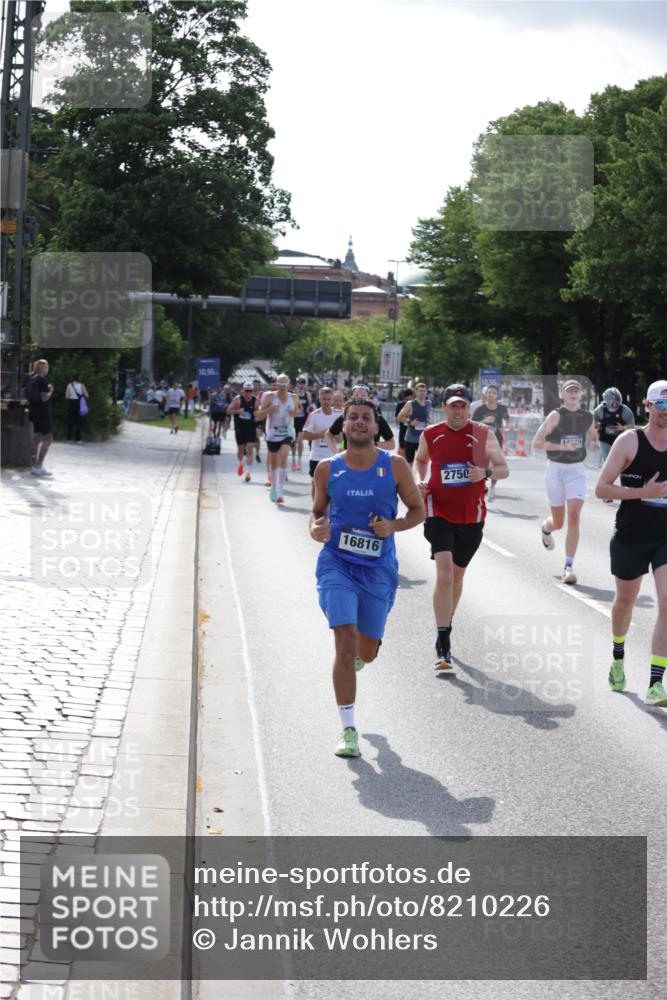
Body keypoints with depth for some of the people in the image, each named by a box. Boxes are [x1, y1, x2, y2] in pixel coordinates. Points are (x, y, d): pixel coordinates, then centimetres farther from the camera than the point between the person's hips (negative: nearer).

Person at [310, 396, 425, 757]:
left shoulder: (395, 466, -3)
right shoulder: (327, 469, 0)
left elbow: (418, 510, 5)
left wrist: (394, 526, -14)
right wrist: (314, 529, -9)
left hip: (378, 569, 1)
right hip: (336, 564, -1)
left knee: (366, 652, 12)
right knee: (345, 643, -16)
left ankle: (356, 659, 53)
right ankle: (348, 731, -9)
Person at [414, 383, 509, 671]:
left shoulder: (483, 434, -2)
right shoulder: (430, 435, 0)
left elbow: (504, 469, 2)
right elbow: (420, 459, 20)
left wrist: (486, 472, -20)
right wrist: (420, 481, 0)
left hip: (471, 517, 2)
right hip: (439, 514, -2)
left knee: (457, 575, 16)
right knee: (444, 574, -17)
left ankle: (446, 624, 40)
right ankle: (443, 645, -14)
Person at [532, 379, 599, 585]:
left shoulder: (588, 417, 5)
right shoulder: (556, 415, -8)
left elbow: (593, 437, 25)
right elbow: (536, 442, -14)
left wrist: (593, 443, 0)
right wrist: (562, 446, -25)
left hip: (577, 470, 2)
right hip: (556, 469, -2)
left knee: (574, 517, -15)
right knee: (558, 522, 9)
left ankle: (569, 566, -11)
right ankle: (546, 527, 49)